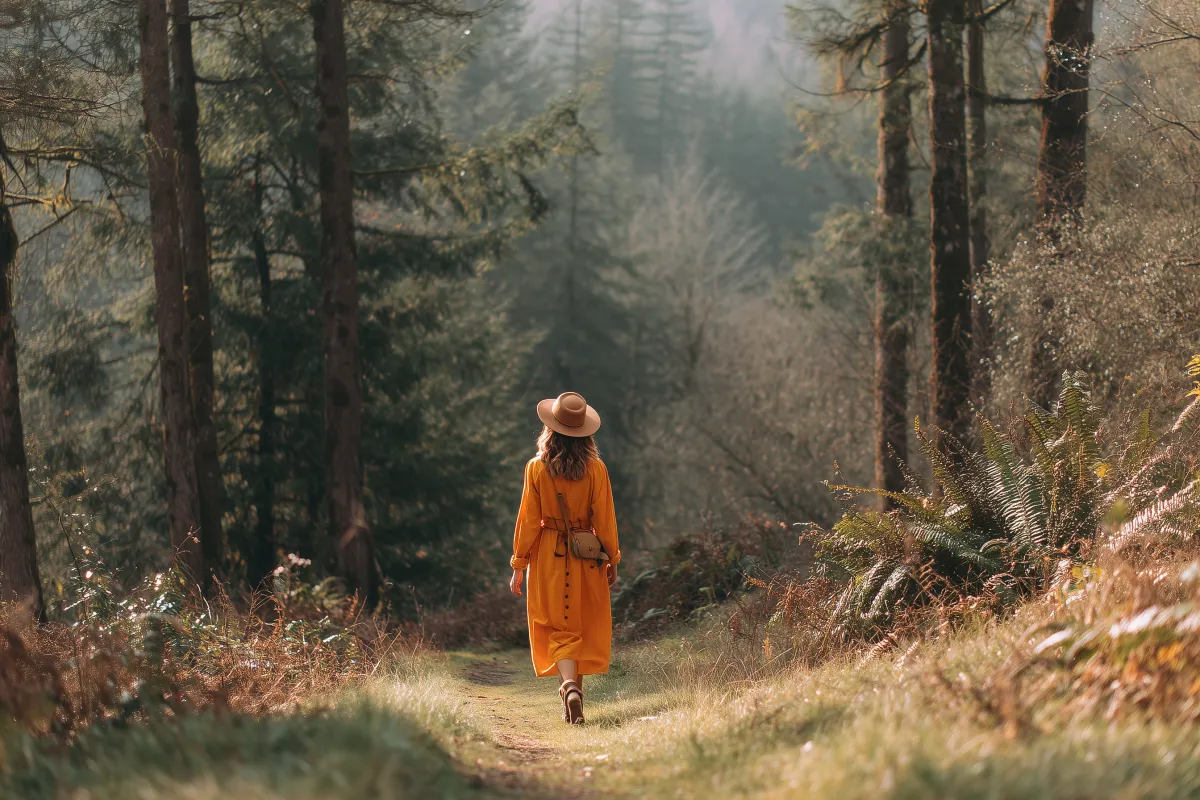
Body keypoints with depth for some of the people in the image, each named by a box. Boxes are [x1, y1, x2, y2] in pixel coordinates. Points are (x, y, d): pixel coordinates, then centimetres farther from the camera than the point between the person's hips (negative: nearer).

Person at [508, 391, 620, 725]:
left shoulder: (537, 468, -8)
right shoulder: (595, 469, -7)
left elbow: (528, 520, -5)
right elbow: (605, 520, -2)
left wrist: (518, 565, 3)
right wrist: (612, 560, 10)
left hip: (548, 557, -1)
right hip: (586, 557, 1)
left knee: (559, 627, 5)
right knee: (586, 627, 15)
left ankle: (570, 686, -16)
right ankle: (575, 688, 19)